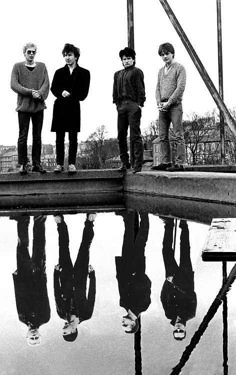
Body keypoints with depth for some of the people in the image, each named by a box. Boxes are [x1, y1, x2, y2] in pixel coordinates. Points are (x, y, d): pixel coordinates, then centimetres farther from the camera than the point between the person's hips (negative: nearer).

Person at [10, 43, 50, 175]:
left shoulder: (42, 66, 12)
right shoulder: (17, 67, 6)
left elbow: (46, 83, 3)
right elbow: (14, 85, -4)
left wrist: (40, 94, -16)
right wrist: (30, 92, -14)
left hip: (38, 105, 2)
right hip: (23, 105, -2)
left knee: (37, 136, 5)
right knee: (23, 136, -2)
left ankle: (37, 163, 11)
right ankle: (23, 164, 4)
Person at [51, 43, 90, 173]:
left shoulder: (84, 73, 7)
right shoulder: (59, 72, 14)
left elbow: (83, 94, 0)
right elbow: (53, 88, 4)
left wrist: (70, 96, -9)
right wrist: (61, 92, -16)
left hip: (74, 108, -2)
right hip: (60, 108, 2)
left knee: (73, 137, -2)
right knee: (59, 138, 2)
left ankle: (72, 164, 0)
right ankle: (59, 164, 6)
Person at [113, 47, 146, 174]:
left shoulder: (137, 72, 5)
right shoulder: (117, 74, 21)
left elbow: (141, 89, -3)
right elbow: (115, 91, 20)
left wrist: (140, 104, -11)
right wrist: (117, 103, 8)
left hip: (133, 106, -6)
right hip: (121, 106, 6)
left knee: (135, 135, -7)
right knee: (121, 135, 5)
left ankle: (137, 164, -6)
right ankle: (124, 162, 14)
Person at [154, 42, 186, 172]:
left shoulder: (179, 68, 0)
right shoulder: (161, 70, 20)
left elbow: (180, 88, -9)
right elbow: (158, 88, 17)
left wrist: (168, 103, -13)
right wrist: (159, 103, -1)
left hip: (175, 105, -6)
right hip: (162, 107, 7)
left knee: (178, 135, -8)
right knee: (163, 136, 4)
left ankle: (179, 163, -10)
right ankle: (165, 162, 7)